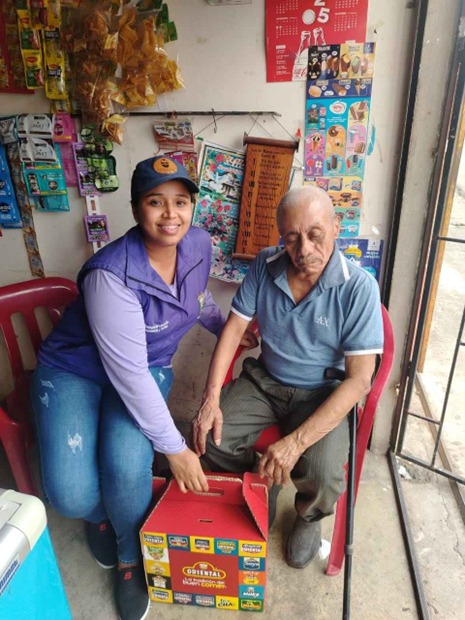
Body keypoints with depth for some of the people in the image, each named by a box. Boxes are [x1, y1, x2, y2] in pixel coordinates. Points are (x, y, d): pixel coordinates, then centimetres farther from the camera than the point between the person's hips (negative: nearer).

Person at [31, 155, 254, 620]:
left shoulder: (198, 244, -12)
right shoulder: (112, 273, -31)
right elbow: (128, 374, -28)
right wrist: (174, 447, -21)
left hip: (149, 368, 4)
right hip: (74, 370, -3)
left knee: (127, 468, -23)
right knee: (71, 495, -19)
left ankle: (130, 559, 14)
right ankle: (99, 515, 24)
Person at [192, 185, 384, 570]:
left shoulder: (359, 288, -20)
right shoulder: (265, 266, -9)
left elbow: (358, 379, -21)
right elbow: (234, 328, -3)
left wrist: (296, 442, -29)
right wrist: (211, 399, -14)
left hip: (322, 394, -3)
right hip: (264, 380, 4)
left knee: (322, 474, -26)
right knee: (209, 440, -14)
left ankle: (309, 518, 16)